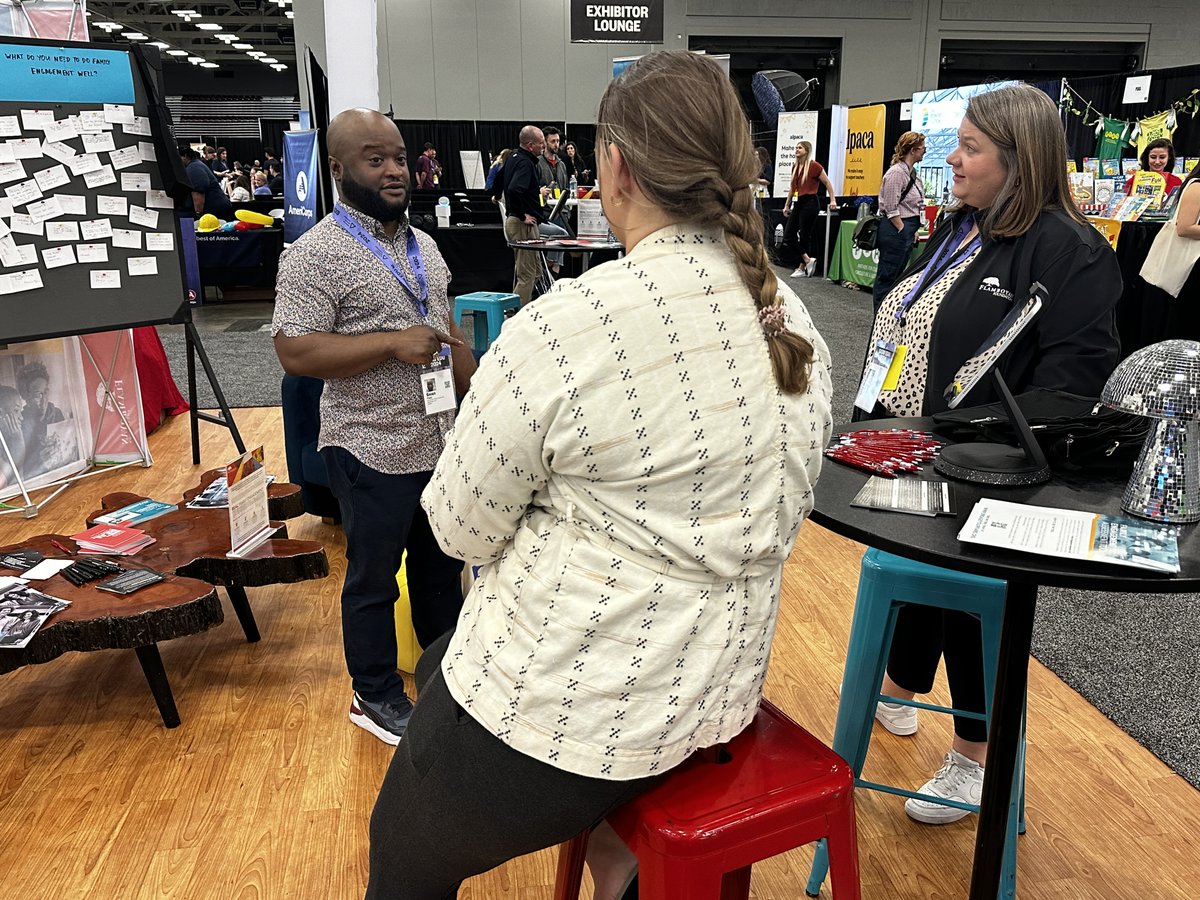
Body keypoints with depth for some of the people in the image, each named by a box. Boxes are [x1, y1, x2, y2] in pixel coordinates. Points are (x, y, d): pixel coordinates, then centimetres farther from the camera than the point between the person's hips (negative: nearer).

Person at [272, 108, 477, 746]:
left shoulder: (423, 245, 10)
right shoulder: (316, 254, -14)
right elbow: (295, 352, -20)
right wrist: (394, 343, -24)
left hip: (440, 441, 7)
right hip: (374, 452, -7)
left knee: (442, 563, 21)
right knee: (374, 579, 9)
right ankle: (376, 697, 28)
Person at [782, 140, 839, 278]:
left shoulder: (814, 166, -8)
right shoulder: (795, 166, 12)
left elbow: (827, 183, -3)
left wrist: (833, 200, -5)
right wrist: (786, 205, 20)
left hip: (809, 203, -8)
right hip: (798, 203, 8)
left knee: (804, 236, -3)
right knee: (788, 236, 0)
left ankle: (802, 268, 6)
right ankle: (808, 260, 5)